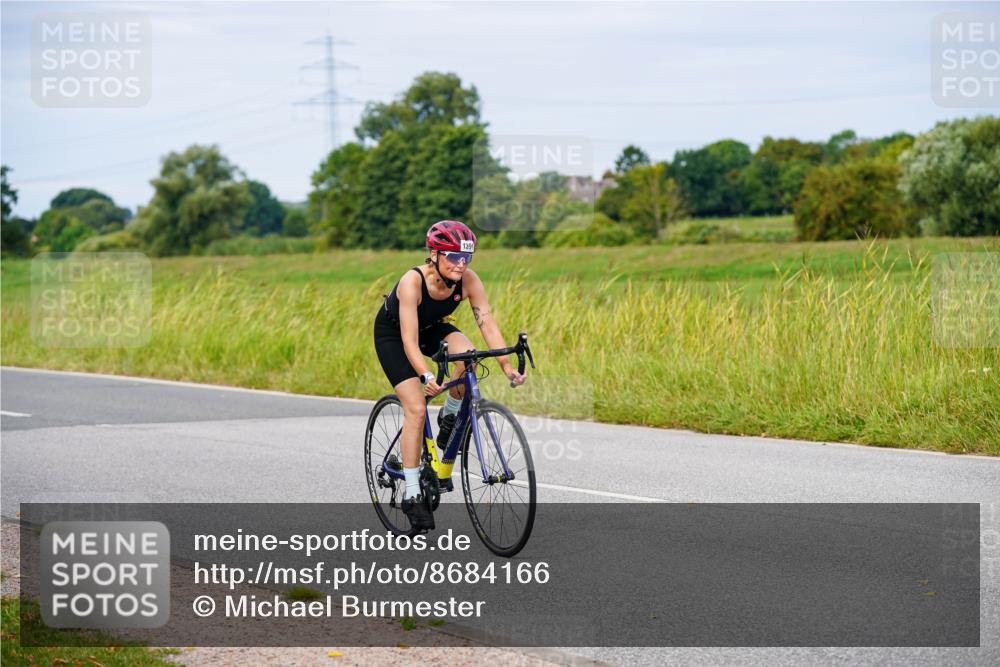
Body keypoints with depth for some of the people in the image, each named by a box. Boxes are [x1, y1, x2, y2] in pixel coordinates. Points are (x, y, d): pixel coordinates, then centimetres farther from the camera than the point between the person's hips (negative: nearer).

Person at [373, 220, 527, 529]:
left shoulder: (468, 280, -24)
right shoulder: (413, 281, -36)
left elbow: (488, 324, -25)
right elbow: (409, 341, -40)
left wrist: (507, 367, -38)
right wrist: (427, 377, -54)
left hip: (431, 329, 4)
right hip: (392, 333, -4)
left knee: (467, 354, -29)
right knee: (415, 408, -17)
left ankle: (449, 417, -2)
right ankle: (411, 494, -10)